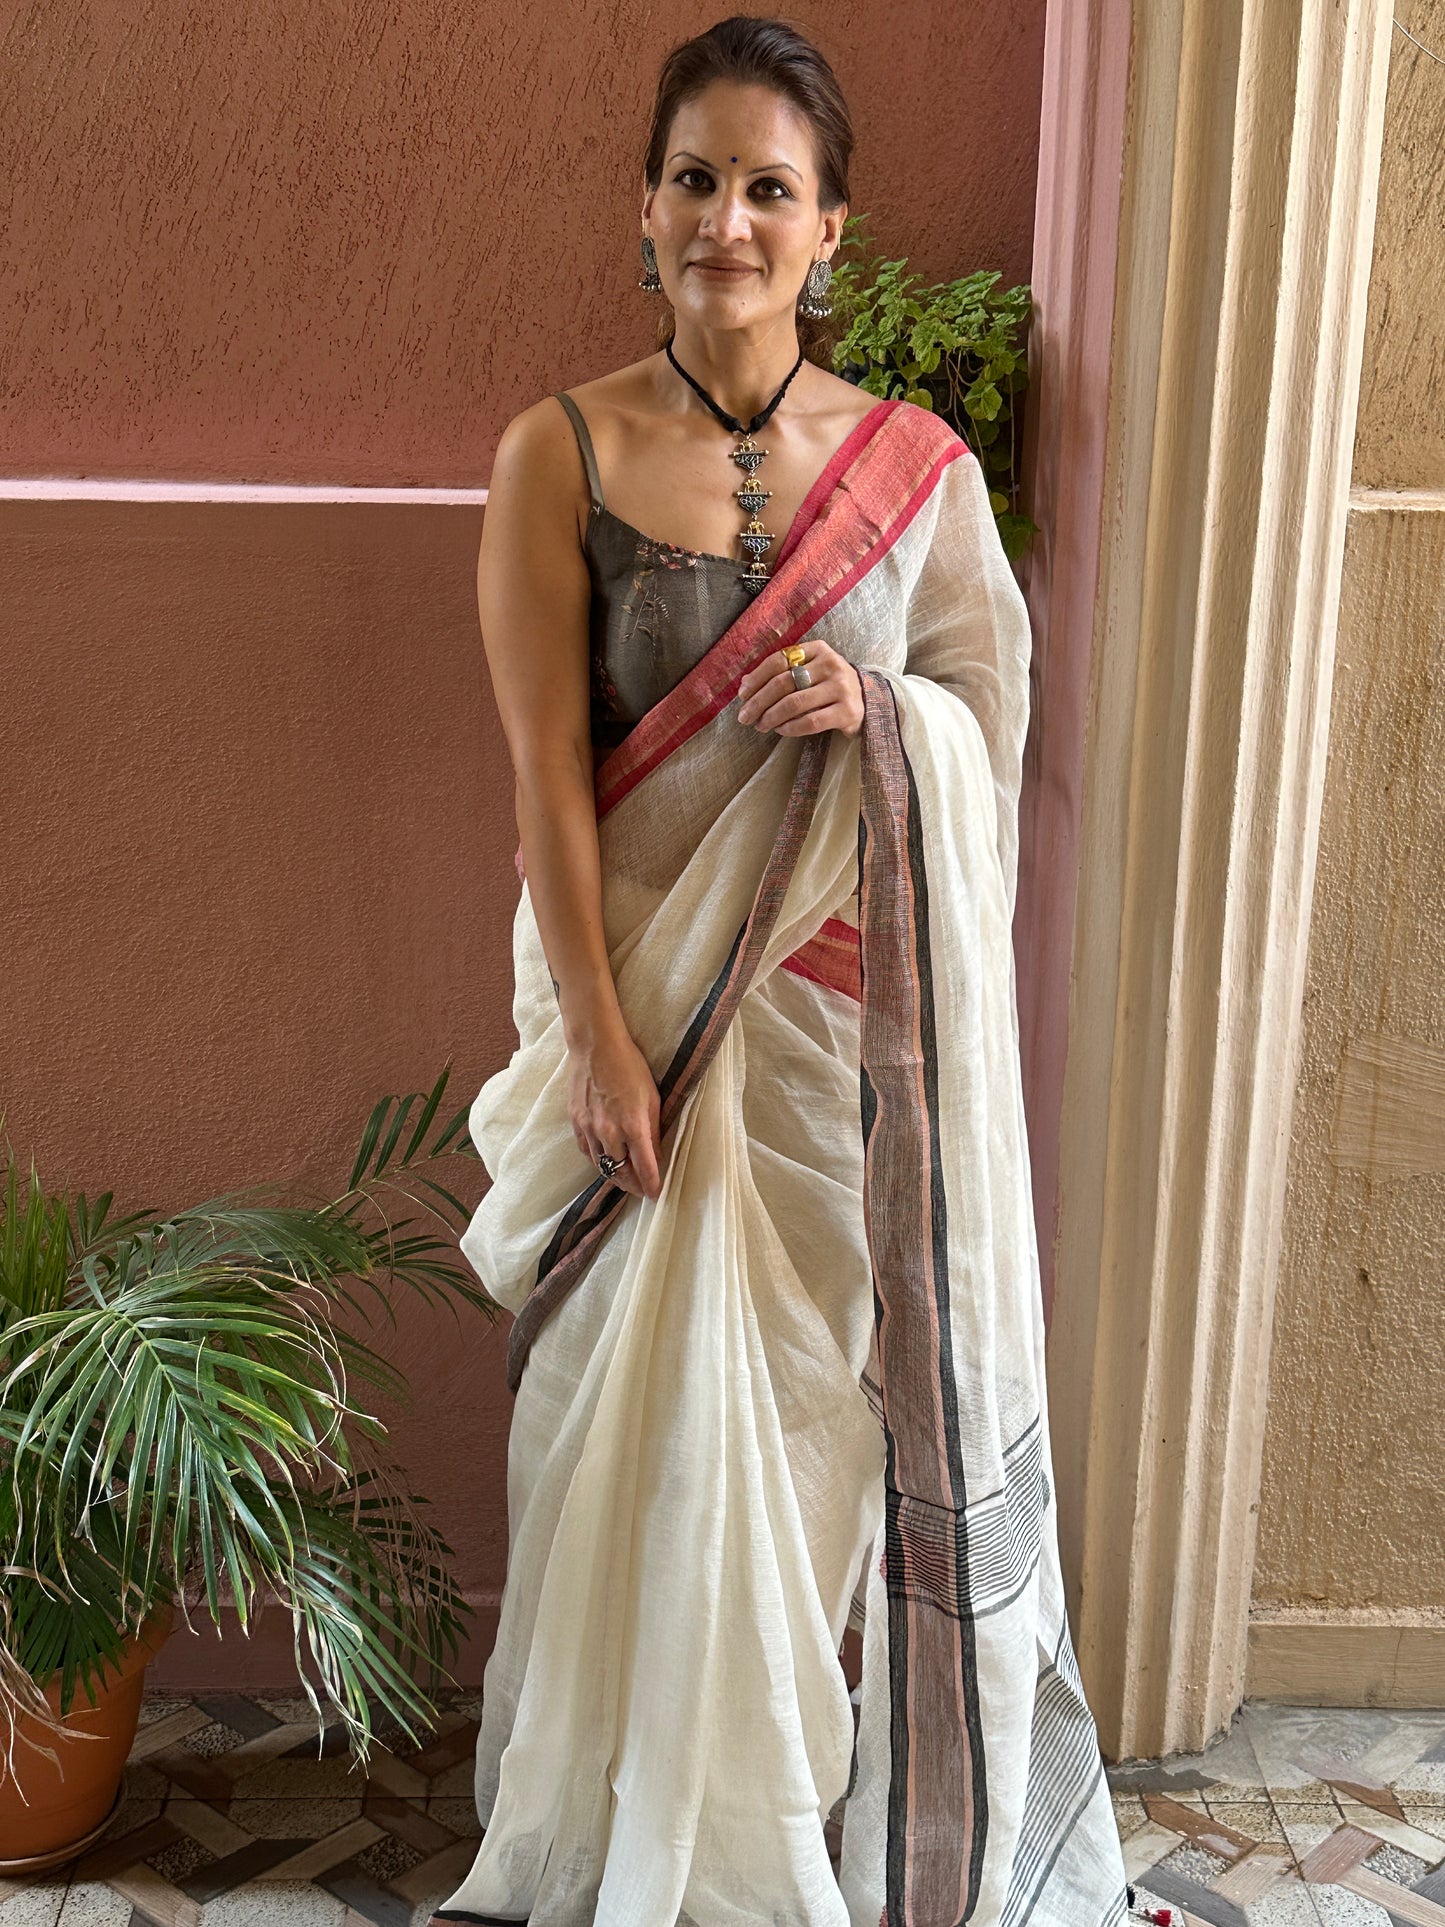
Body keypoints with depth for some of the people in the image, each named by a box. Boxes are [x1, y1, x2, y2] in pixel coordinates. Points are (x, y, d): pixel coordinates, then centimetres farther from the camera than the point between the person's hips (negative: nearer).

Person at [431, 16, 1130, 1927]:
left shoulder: (918, 467, 1)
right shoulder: (559, 454, -3)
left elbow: (991, 724, 6)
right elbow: (546, 767, -8)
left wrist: (874, 712, -16)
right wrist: (600, 1038, -14)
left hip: (843, 1018, 1)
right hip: (638, 994, -1)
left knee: (842, 1395, 10)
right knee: (641, 1416, 10)